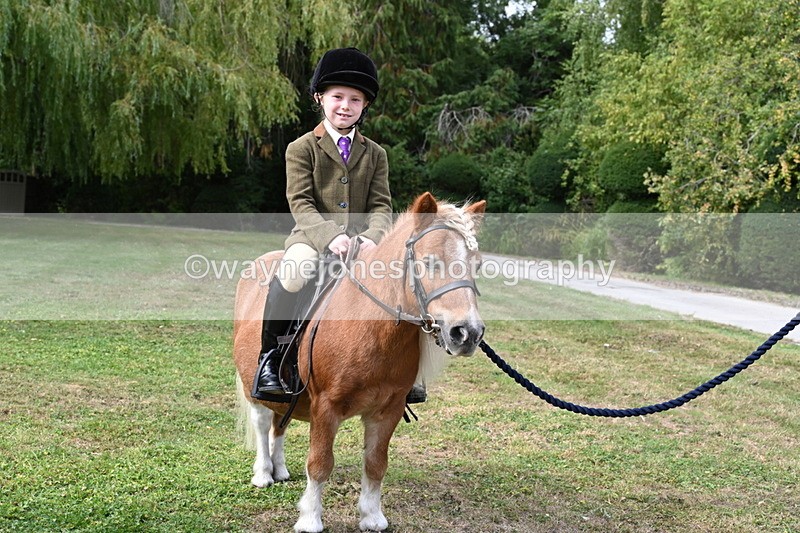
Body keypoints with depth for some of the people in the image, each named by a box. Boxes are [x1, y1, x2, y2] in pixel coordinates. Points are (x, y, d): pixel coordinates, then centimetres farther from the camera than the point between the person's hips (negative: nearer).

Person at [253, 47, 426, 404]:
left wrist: (372, 238, -19)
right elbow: (300, 204, -7)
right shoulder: (301, 148, 5)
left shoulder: (375, 154, 14)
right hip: (312, 237, -3)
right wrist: (330, 236, -26)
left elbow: (381, 206, 4)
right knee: (293, 271, -35)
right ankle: (270, 357, -14)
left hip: (362, 240, 3)